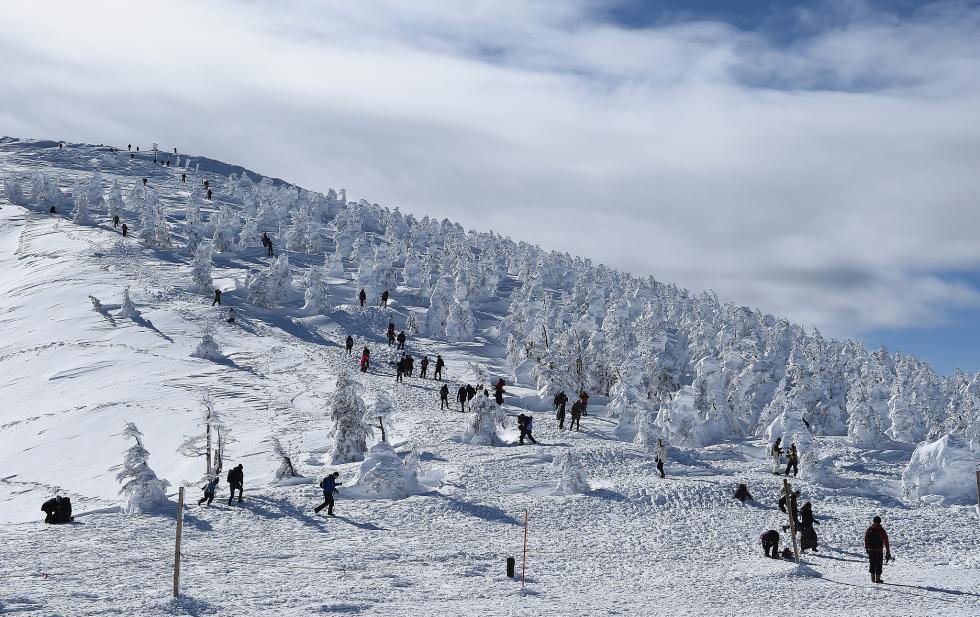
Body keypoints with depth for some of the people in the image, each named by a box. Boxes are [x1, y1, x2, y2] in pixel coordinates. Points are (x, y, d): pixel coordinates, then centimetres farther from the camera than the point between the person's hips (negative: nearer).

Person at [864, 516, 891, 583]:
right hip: (879, 550, -2)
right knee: (879, 565, 4)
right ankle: (878, 578, 2)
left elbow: (866, 540, 3)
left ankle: (873, 578, 14)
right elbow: (886, 542, -3)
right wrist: (888, 551, 3)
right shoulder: (882, 531, -5)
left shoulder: (869, 530, 0)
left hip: (871, 550, 2)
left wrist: (866, 549, 14)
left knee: (872, 563, 13)